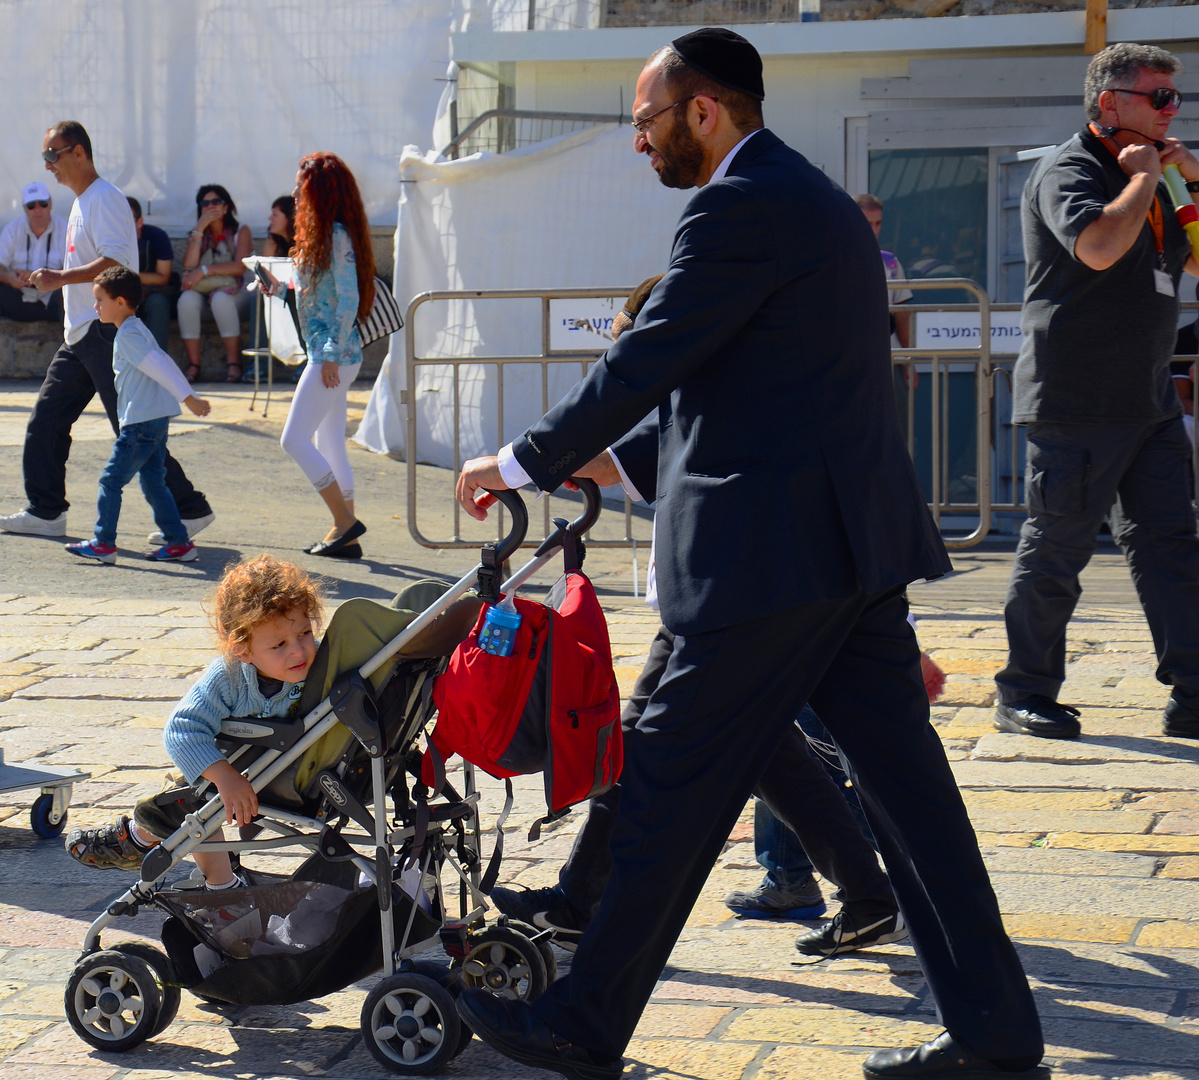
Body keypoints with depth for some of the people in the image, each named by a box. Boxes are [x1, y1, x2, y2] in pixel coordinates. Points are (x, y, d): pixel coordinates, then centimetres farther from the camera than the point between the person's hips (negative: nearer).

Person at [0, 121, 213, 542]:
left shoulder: (104, 199, -12)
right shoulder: (82, 203, 19)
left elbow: (114, 261, -24)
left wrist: (60, 278, -24)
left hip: (105, 332, -10)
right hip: (80, 334, 10)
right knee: (45, 421, 7)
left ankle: (190, 509, -3)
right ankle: (45, 512, 14)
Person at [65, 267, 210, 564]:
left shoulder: (127, 335, -12)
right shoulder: (139, 330, 19)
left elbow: (158, 367, -18)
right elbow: (165, 364, 21)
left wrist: (188, 399, -22)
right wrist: (191, 397, 22)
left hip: (140, 423, -10)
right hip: (158, 418, 10)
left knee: (111, 480, -3)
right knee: (153, 481, 11)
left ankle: (104, 544, 0)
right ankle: (178, 542, 9)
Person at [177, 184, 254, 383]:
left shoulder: (240, 232, 6)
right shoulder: (197, 234, 16)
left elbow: (240, 267, -11)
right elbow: (189, 266, -4)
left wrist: (205, 270, -19)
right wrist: (200, 229, -6)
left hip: (230, 289, -3)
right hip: (202, 289, 3)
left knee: (221, 299, -37)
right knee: (187, 299, -31)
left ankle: (233, 364, -33)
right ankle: (193, 365, -31)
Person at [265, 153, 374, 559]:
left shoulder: (337, 236, -15)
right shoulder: (325, 235, 14)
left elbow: (349, 300, -21)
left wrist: (331, 354, -22)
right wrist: (280, 289, 11)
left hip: (335, 356, -10)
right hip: (330, 354, 10)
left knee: (295, 439, -10)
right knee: (329, 444, 12)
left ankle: (345, 520, -7)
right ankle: (345, 537, 15)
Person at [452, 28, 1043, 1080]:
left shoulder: (742, 206, -13)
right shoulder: (817, 200, 19)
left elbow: (644, 363, -14)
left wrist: (522, 464, -3)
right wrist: (617, 458, 26)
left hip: (772, 551, -10)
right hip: (854, 540, 10)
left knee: (672, 787, 0)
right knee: (904, 780, 10)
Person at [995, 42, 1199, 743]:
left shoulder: (1142, 176, 19)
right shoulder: (1068, 171, -9)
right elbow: (1099, 245, -29)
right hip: (1077, 402, -9)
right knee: (1057, 551, -2)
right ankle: (1025, 697, 8)